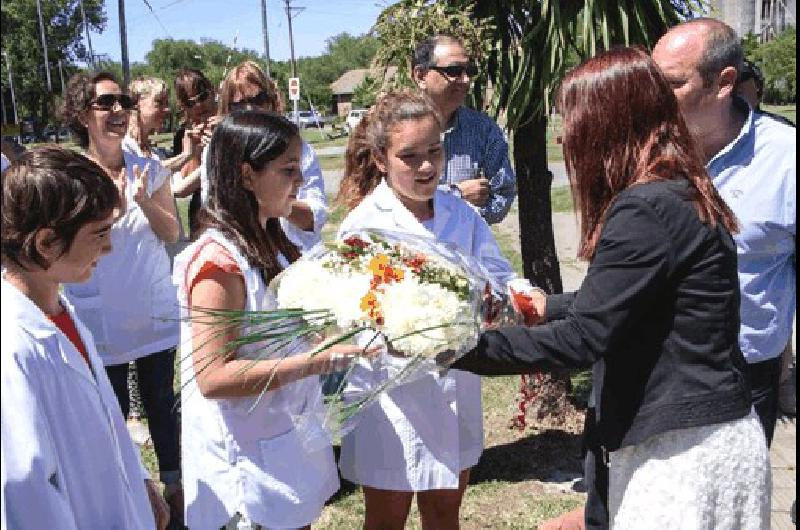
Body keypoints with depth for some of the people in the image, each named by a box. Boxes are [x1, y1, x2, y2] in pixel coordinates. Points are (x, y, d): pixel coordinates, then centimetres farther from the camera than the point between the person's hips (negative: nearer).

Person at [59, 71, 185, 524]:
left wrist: (146, 202, -19)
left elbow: (172, 233, 0)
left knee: (162, 401, 14)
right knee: (113, 410, 10)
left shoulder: (149, 169, -2)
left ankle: (173, 481, 32)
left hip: (154, 311, 2)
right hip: (100, 316, -2)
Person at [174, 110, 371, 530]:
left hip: (289, 440, 8)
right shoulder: (218, 260, -23)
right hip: (248, 460, -8)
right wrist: (323, 359, -28)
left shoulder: (268, 243, 5)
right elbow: (212, 376, -27)